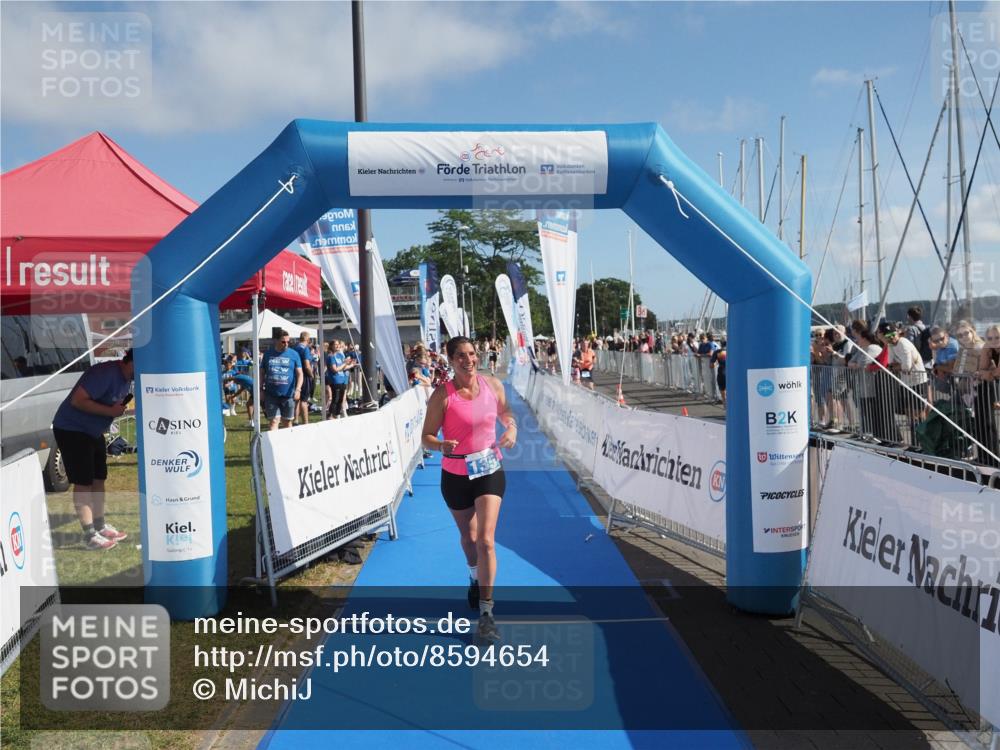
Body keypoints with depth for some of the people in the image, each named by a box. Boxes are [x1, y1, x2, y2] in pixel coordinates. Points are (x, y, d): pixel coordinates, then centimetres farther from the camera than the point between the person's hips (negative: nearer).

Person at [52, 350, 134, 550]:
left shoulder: (126, 378, 2)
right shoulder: (105, 373, -27)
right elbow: (78, 401, -30)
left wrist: (121, 408, -8)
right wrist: (110, 411, -27)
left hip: (94, 431, 9)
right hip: (71, 430, -9)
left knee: (98, 479, 13)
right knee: (83, 482, -6)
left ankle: (100, 526, 24)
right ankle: (90, 535, -2)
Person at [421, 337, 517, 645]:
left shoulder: (493, 385, -5)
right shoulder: (442, 395, -14)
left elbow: (505, 413, 14)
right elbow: (427, 437, -12)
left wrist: (512, 429, -8)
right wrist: (441, 445, -34)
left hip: (490, 471, 0)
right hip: (456, 475, 0)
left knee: (485, 540, -11)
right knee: (468, 537, 20)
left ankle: (486, 613, -4)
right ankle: (475, 578, 53)